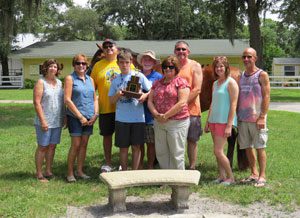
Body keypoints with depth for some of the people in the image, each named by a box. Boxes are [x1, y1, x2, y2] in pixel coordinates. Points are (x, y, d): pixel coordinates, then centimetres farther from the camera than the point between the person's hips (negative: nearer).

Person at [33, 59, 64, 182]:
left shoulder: (59, 82, 12)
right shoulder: (41, 82, -7)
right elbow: (37, 102, -12)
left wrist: (64, 117, 11)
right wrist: (42, 120, -17)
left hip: (57, 121, 6)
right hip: (45, 122, -6)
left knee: (52, 146, 10)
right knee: (42, 147, 1)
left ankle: (48, 171, 20)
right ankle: (39, 174, 9)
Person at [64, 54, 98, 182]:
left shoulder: (90, 80, 14)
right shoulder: (70, 78, -3)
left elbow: (95, 98, 16)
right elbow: (67, 100, -10)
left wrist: (95, 114, 1)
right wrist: (80, 116, -12)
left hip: (89, 118, 5)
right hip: (75, 117, -5)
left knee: (84, 144, 8)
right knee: (76, 145, -6)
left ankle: (80, 171, 18)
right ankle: (70, 173, 5)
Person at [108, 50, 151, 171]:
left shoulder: (139, 76, 2)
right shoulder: (115, 80, 9)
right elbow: (111, 101, 10)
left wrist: (145, 96, -17)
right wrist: (118, 95, -11)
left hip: (138, 117, -2)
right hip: (121, 118, 2)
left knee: (136, 147, 5)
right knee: (123, 147, 7)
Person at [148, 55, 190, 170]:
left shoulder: (181, 82, -4)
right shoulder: (157, 83, 15)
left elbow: (182, 103, -13)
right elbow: (150, 101, 11)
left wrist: (166, 116, -14)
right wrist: (156, 115, -7)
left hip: (177, 122, -6)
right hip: (159, 123, 6)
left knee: (176, 154, -1)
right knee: (161, 153, 11)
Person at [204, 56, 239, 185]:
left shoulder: (231, 83, -8)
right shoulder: (215, 84, 15)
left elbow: (233, 105, -13)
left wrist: (229, 125, -18)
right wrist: (208, 122, 16)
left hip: (224, 121, -7)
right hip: (214, 120, 7)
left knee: (218, 151, -9)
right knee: (217, 151, 9)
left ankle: (230, 177, 4)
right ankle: (222, 176, 19)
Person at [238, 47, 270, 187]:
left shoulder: (262, 75, -3)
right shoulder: (240, 76, 12)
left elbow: (266, 97, -8)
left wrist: (262, 117, -15)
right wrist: (236, 116, 8)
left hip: (256, 118, -5)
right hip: (242, 119, 6)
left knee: (260, 147, -1)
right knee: (247, 147, 10)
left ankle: (262, 176, 6)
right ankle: (254, 174, 21)